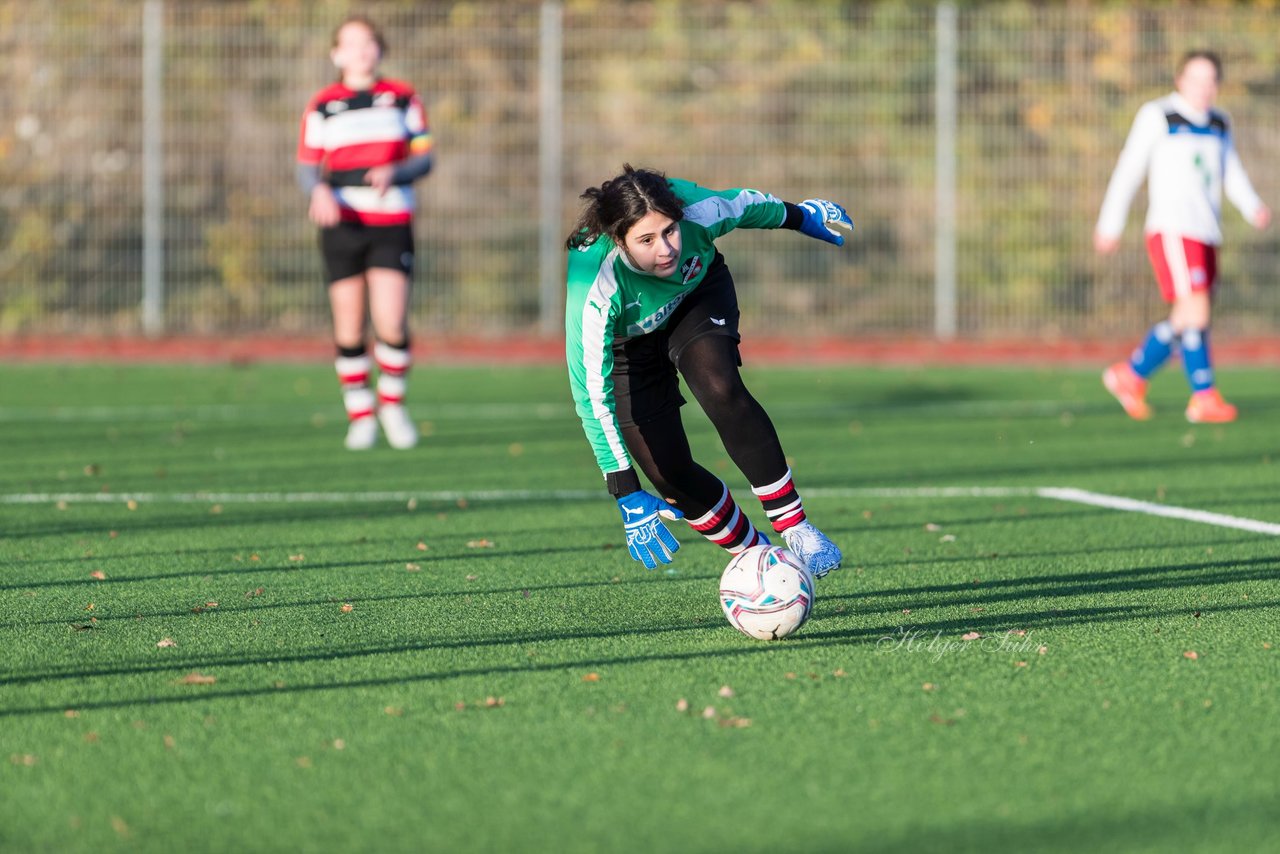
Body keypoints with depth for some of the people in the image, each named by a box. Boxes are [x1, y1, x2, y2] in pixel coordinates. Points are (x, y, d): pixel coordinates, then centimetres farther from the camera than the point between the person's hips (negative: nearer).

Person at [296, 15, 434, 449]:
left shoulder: (403, 98, 9)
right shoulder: (322, 105, 8)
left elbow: (424, 157, 7)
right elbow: (307, 167, 8)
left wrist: (395, 173, -14)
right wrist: (319, 192, -15)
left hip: (391, 222, -1)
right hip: (341, 223, 1)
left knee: (392, 323, -13)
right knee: (348, 327, -1)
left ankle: (392, 404, 9)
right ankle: (360, 414, 12)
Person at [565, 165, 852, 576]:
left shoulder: (699, 211, -36)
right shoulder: (592, 291, -43)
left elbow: (746, 204, -12)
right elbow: (591, 393, -41)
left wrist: (800, 216, 10)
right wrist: (626, 494, -45)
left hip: (698, 293, 1)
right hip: (626, 340, -1)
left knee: (720, 389, -29)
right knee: (669, 474, -8)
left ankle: (795, 528, -21)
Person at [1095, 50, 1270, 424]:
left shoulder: (1219, 124, 15)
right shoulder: (1157, 116, -3)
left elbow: (1233, 175, 12)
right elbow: (1128, 171, 0)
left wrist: (1253, 207, -8)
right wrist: (1110, 224, 1)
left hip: (1206, 234, 7)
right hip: (1171, 229, -7)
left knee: (1185, 322, 10)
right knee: (1196, 312, -14)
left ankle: (1131, 375, 25)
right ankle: (1204, 397, -11)